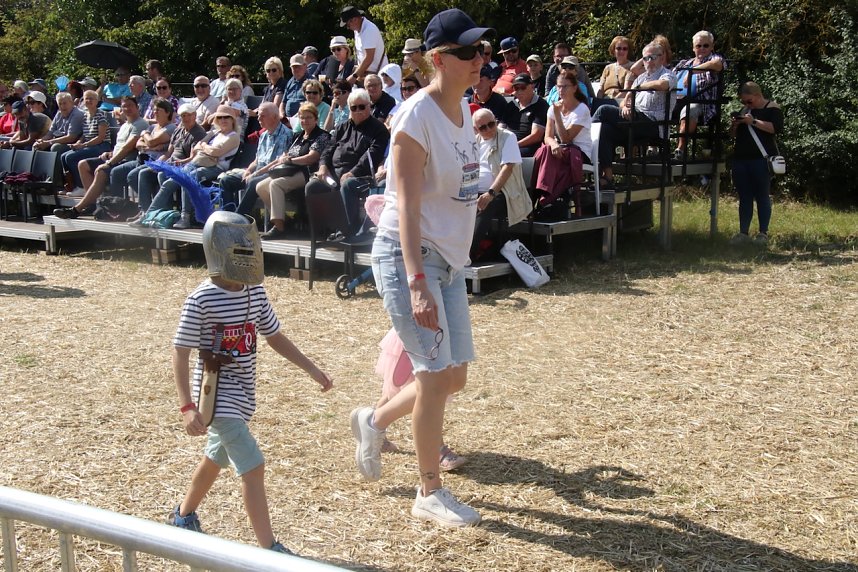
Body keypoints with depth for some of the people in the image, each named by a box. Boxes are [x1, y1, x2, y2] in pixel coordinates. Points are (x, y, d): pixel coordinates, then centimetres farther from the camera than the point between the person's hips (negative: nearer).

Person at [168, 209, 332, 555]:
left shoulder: (255, 293, 0)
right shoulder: (201, 301, -19)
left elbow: (274, 336, 13)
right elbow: (180, 354, -15)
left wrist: (312, 370, 11)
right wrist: (187, 407, -20)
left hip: (242, 395, 8)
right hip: (218, 396, -8)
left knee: (216, 458, 24)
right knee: (253, 467, -12)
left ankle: (183, 516, 47)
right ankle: (269, 547, -5)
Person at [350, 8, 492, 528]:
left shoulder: (463, 111, 8)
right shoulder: (418, 117, -17)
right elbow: (406, 206, -22)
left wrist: (452, 272, 18)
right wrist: (417, 282, -29)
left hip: (449, 259, 8)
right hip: (407, 255, -8)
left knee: (454, 376, 10)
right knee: (436, 372, -6)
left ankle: (374, 421, 35)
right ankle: (431, 493, 8)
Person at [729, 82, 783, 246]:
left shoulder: (772, 108, 0)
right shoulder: (744, 110, 20)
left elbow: (777, 128, -16)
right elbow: (734, 134, 24)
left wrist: (754, 122, -20)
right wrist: (733, 125, 2)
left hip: (761, 159, -6)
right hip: (740, 159, 6)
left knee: (762, 196, -3)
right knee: (744, 197, 6)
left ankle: (763, 233, 2)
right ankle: (743, 233, 8)